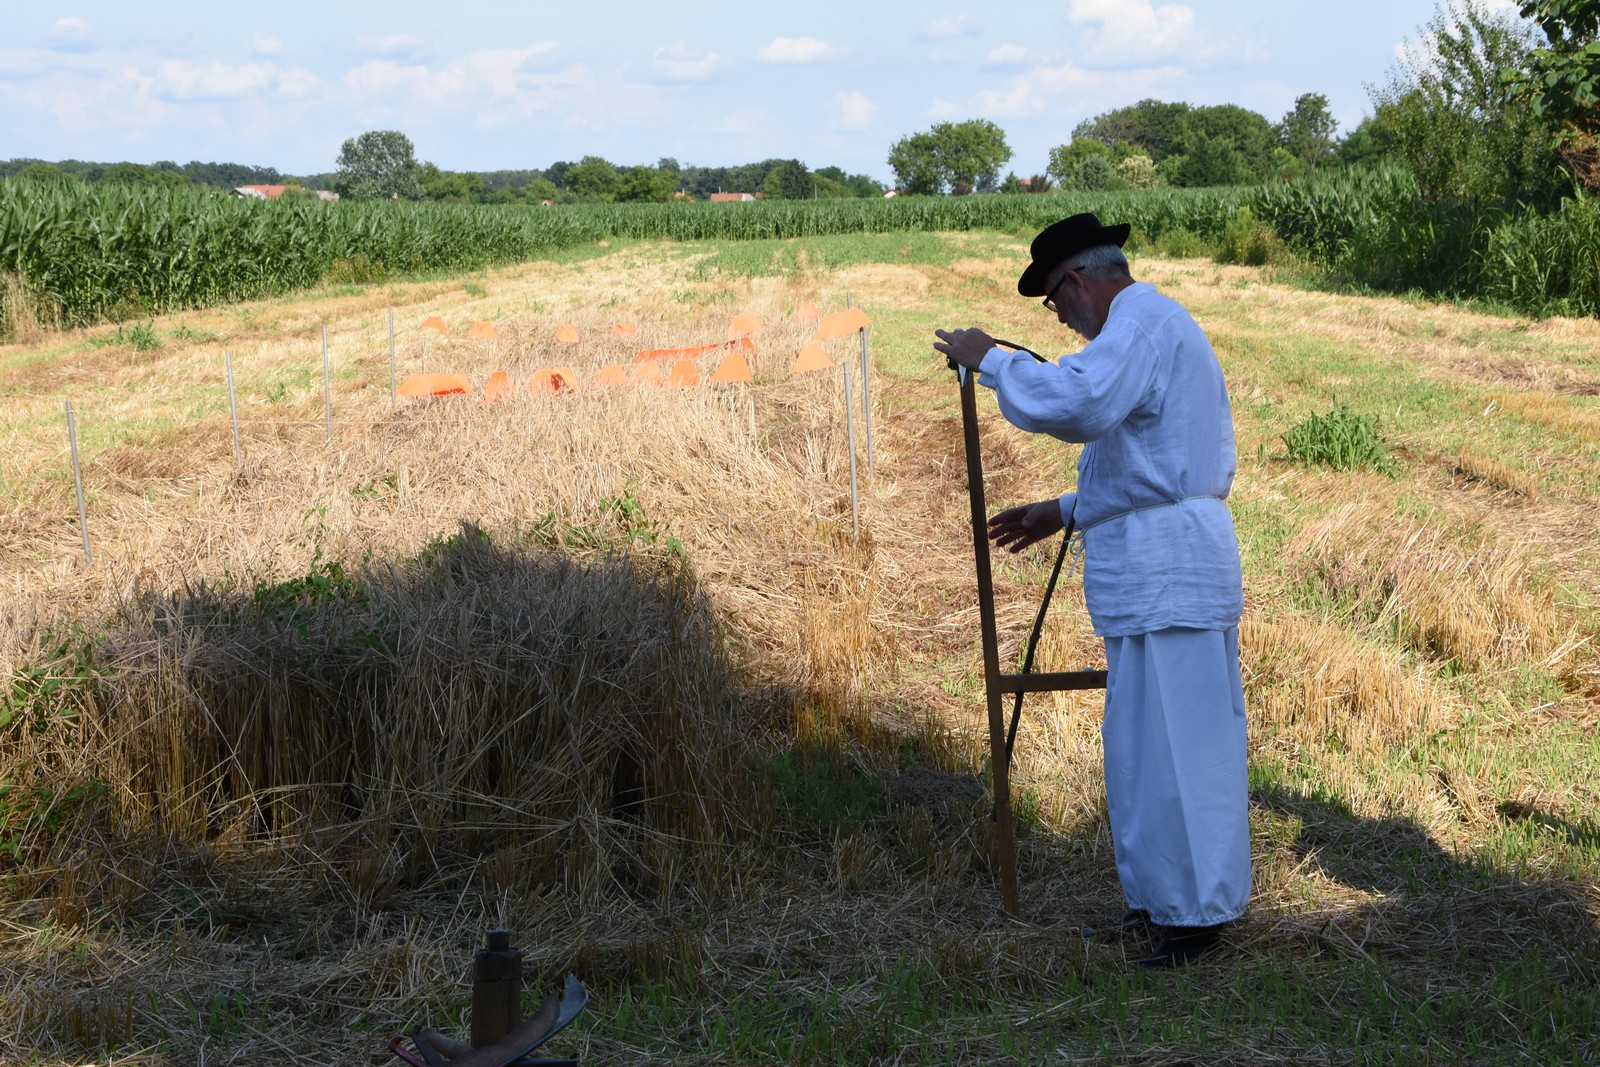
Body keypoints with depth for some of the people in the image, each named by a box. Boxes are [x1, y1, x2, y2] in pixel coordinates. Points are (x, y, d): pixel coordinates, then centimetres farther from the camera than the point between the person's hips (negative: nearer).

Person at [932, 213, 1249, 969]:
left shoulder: (1143, 323, -11)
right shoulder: (1159, 326, 24)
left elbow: (1078, 403, -31)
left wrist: (991, 361, -18)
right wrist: (1067, 512, 26)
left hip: (1164, 569, -11)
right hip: (1166, 564, 11)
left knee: (1168, 743, -6)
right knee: (1150, 742, 16)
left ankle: (1194, 912, 0)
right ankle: (1162, 900, 25)